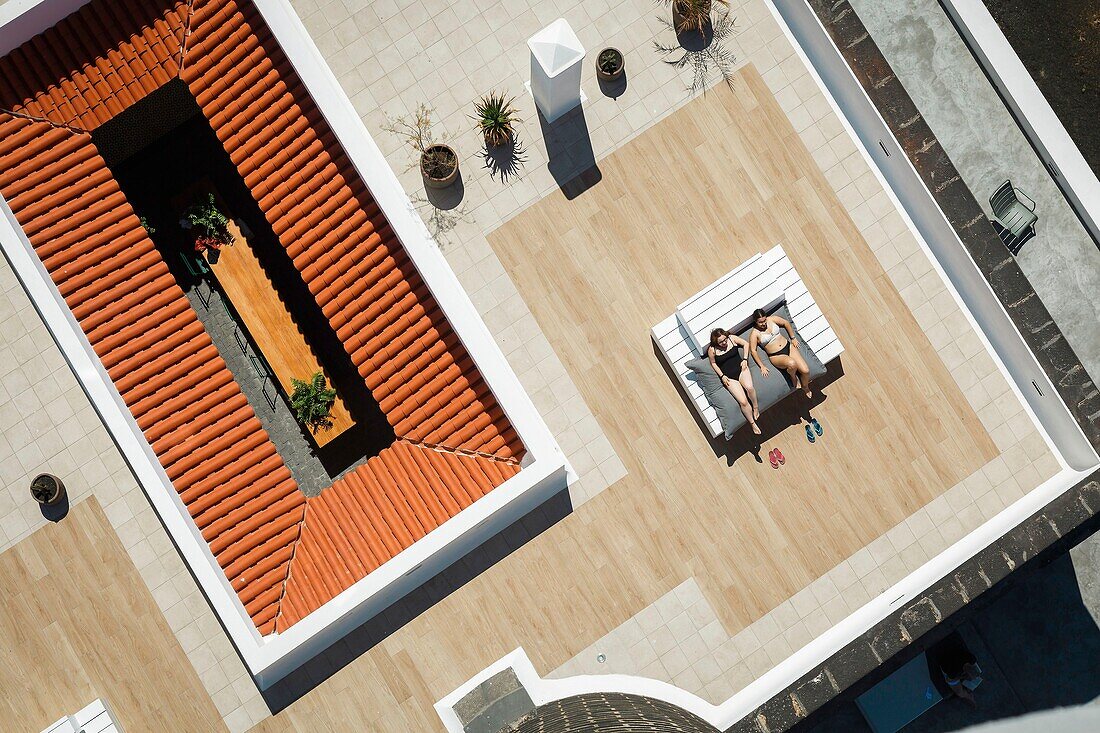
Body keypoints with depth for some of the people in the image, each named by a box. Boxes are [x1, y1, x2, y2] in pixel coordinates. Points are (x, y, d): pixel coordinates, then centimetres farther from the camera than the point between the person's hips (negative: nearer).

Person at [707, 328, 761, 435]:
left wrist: (745, 359, 0)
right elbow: (713, 363, 7)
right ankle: (753, 423, -2)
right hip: (728, 377, -2)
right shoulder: (712, 350, -9)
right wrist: (722, 376, -3)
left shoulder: (732, 338, -4)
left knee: (749, 387, -32)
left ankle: (756, 407, -3)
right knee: (743, 402, -19)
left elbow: (746, 344, 10)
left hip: (740, 368, 2)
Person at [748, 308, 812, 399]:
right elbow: (753, 350, -10)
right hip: (776, 356, -4)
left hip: (788, 347, 4)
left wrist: (793, 338, 15)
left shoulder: (772, 319, 1)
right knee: (792, 363, -38)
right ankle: (793, 378, -3)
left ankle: (805, 388, 20)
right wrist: (762, 366, -14)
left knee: (805, 370, -12)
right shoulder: (755, 334, -9)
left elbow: (786, 323, 15)